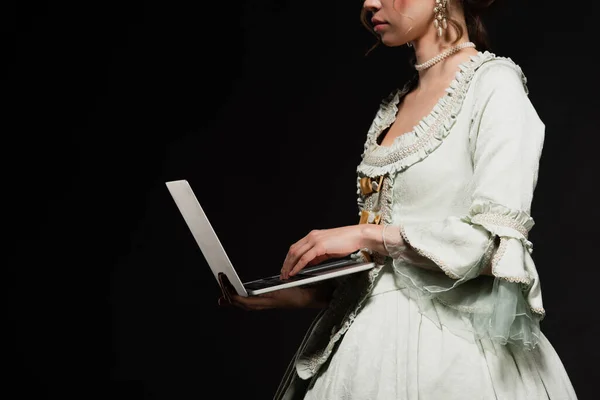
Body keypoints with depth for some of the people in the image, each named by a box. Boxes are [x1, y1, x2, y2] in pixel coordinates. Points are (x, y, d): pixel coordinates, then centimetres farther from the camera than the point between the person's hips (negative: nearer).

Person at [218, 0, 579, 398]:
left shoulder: (495, 85, -8)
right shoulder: (393, 107, 13)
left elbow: (498, 240, -17)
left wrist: (366, 235, -16)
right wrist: (303, 293, 3)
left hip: (448, 341, -7)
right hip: (376, 335, 7)